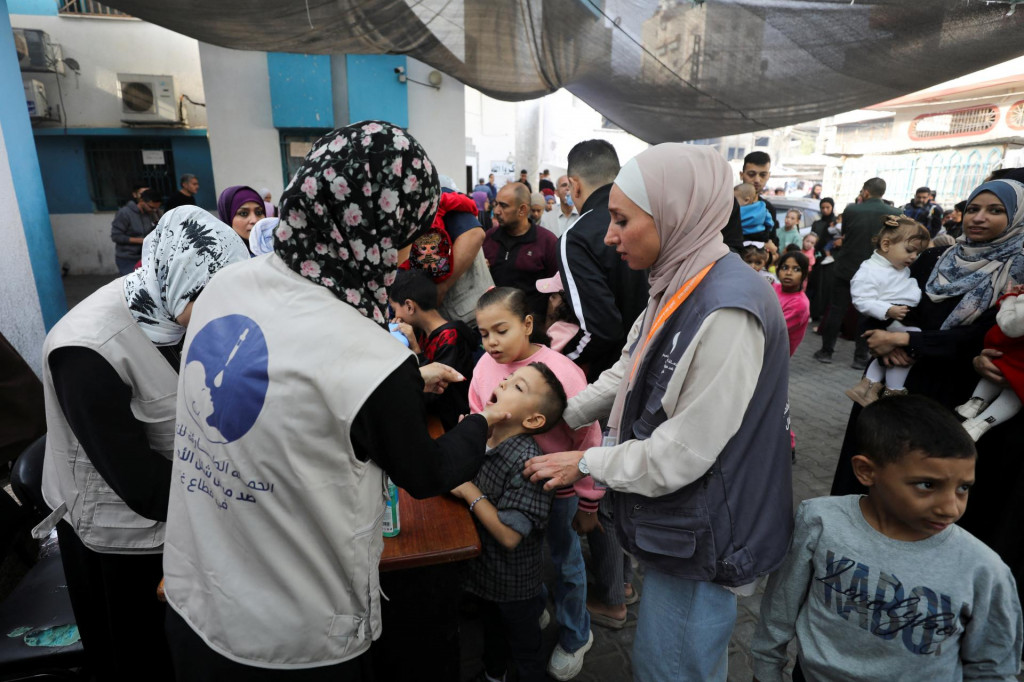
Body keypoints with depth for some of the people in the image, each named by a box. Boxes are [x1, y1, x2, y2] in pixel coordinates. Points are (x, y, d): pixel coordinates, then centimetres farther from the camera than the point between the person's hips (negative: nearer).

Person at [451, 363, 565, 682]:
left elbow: (510, 536, -32)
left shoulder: (527, 462, -34)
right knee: (491, 627, 34)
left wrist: (469, 491, -29)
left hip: (515, 582, -7)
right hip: (484, 566, 7)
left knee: (524, 645, 21)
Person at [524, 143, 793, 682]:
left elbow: (682, 454, -26)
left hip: (701, 537, -8)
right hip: (671, 519, 9)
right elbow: (627, 375, 11)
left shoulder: (727, 312, -29)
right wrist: (555, 415, 5)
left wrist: (586, 463, -14)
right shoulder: (678, 287, 2)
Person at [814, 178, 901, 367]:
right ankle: (860, 357, 12)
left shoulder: (851, 210, -10)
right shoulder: (895, 214, -6)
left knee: (836, 310, 9)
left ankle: (826, 351, 13)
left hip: (846, 268, -1)